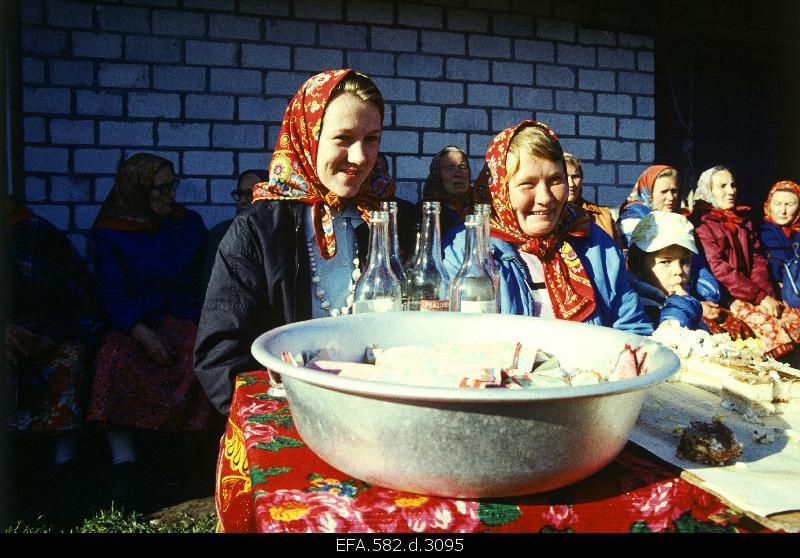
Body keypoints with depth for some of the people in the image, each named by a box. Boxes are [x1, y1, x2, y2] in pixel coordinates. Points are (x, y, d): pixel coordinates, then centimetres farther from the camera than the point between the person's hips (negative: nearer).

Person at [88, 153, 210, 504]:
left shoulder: (190, 223, 13)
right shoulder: (110, 233, 6)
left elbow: (208, 275, 12)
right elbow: (112, 293, -4)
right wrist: (142, 332, -21)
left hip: (182, 319, 1)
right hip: (133, 324, 0)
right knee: (114, 356, -33)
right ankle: (124, 462, -32)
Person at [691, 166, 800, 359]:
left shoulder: (743, 218, 19)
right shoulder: (701, 222, -3)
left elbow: (757, 259, 12)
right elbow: (717, 267, -12)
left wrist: (766, 293, -6)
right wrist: (759, 297, -15)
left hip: (755, 293, 6)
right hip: (723, 297, -6)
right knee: (771, 328, -26)